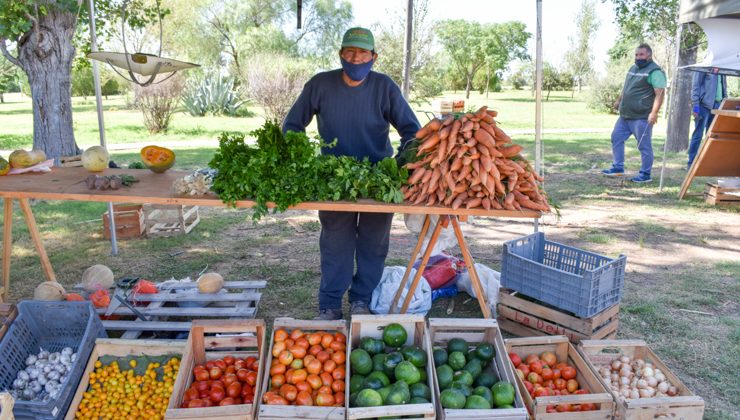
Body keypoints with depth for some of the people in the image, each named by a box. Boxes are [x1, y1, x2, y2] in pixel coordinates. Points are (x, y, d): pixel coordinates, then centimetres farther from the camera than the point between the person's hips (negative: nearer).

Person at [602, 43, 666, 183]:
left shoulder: (655, 71, -13)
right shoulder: (633, 68, 16)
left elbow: (660, 93, -20)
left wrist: (654, 112, -28)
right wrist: (618, 100, 36)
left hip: (642, 117, -9)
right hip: (625, 115, 9)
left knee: (644, 146, -2)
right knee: (616, 138, 12)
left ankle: (645, 174, 6)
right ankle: (618, 167, 22)